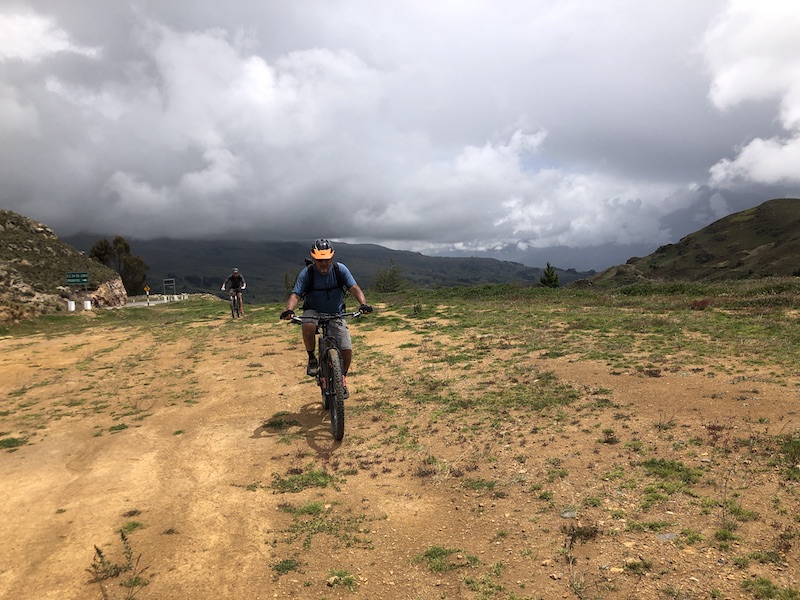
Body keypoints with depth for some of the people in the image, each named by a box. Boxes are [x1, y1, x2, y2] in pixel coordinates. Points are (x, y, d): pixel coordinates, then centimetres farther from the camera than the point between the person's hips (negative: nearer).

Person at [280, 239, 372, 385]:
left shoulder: (340, 269, -13)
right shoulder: (307, 273, -16)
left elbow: (354, 288, -20)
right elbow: (295, 294, -23)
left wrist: (363, 304, -39)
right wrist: (289, 310, -44)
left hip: (336, 314, 1)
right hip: (313, 311, -1)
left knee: (347, 350, -12)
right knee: (308, 326, -38)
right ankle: (312, 358, -11)